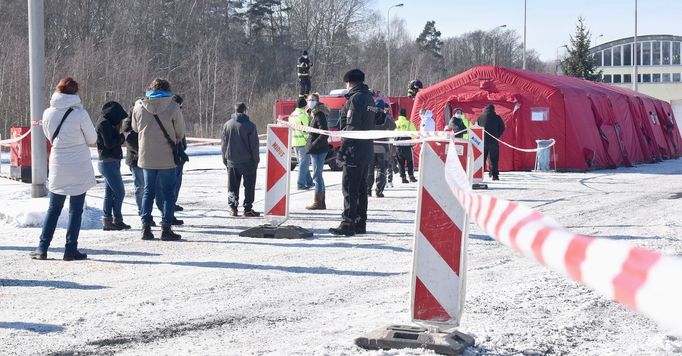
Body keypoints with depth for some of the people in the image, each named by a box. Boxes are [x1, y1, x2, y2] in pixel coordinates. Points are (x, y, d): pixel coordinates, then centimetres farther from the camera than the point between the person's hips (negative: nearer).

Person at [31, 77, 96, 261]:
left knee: (54, 208, 13)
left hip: (57, 168, 4)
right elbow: (92, 139, -3)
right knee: (76, 210, 5)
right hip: (79, 168, -4)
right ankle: (71, 249, 4)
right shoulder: (80, 114, -13)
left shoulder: (48, 114, -1)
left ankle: (42, 248, 9)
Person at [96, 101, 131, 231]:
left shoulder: (106, 123, 16)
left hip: (109, 162, 10)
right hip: (109, 163, -10)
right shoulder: (104, 123, -14)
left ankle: (107, 221, 11)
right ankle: (117, 220, 0)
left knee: (109, 193, 10)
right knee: (119, 192, -5)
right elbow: (108, 143, -19)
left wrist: (119, 137, 0)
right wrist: (122, 137, -8)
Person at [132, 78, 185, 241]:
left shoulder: (139, 106, -3)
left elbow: (135, 128, 9)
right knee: (168, 193, 6)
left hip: (146, 157, 3)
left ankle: (146, 227, 9)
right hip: (167, 158, -3)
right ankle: (166, 228, 3)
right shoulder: (173, 107, -10)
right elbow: (180, 133, -2)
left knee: (148, 191, 14)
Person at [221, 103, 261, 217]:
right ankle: (248, 209, 1)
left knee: (233, 186, 10)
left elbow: (223, 144, 8)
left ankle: (233, 208, 7)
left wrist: (225, 159, 16)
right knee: (249, 186, 4)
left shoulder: (227, 125, 3)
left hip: (232, 161, 3)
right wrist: (256, 160, 1)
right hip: (247, 161, -3)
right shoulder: (250, 125, -9)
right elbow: (254, 145, -8)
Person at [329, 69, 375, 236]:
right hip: (367, 148, 9)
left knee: (349, 187, -7)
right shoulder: (369, 97, 14)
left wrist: (342, 149, -18)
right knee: (361, 186, 14)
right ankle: (360, 223, 18)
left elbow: (352, 127, -19)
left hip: (355, 149, -9)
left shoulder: (355, 98, -13)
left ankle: (348, 224, -9)